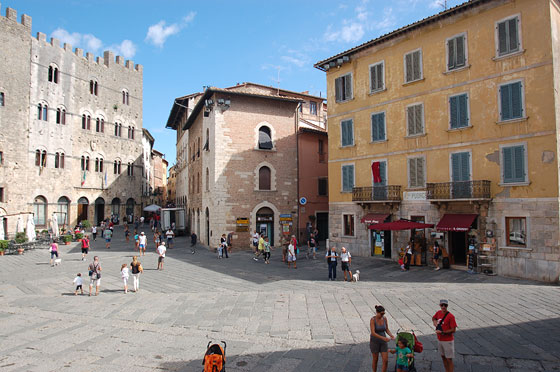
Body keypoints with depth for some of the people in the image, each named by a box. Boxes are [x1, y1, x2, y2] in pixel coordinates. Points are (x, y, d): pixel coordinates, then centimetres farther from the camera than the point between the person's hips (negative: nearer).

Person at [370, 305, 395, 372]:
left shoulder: (384, 318, -6)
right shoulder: (372, 319, -22)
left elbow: (387, 330, 4)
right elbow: (373, 333, -27)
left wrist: (391, 335, -16)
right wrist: (383, 338, -35)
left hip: (383, 342, 4)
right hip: (374, 341, -4)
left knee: (385, 361, -1)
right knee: (375, 360, 11)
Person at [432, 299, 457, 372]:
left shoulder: (450, 316, -19)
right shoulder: (438, 313, 0)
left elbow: (453, 330, -20)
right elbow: (433, 318, 22)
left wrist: (442, 332, -24)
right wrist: (434, 321, 0)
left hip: (448, 341, -7)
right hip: (439, 340, 7)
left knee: (449, 359, 2)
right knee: (443, 357, 18)